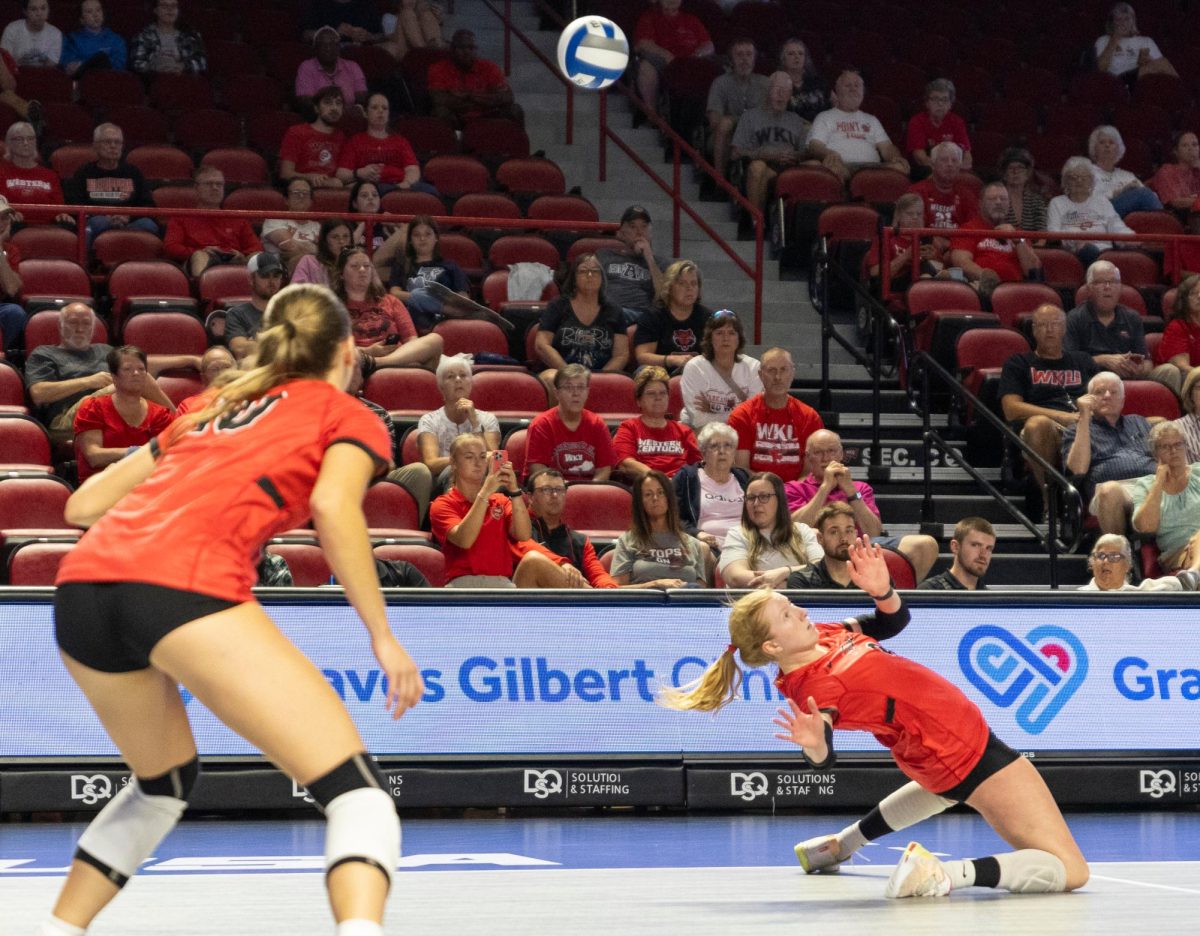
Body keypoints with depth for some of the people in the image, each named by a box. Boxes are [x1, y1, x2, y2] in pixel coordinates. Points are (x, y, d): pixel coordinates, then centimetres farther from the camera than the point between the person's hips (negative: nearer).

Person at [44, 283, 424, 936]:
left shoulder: (212, 412, 33)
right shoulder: (346, 415, 18)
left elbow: (82, 504, 31)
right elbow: (333, 506, -4)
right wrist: (382, 636, -1)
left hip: (80, 587, 7)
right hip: (184, 587, -7)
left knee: (164, 781, 32)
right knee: (356, 789, -5)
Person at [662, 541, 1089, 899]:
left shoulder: (824, 636, -3)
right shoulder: (814, 686, -28)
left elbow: (894, 620, 8)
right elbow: (824, 758, -43)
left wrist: (882, 589, -13)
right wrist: (814, 743, -66)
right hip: (967, 753, -9)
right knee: (1069, 870, -13)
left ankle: (841, 844, 40)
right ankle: (943, 874, -26)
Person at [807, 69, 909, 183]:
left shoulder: (871, 120, 34)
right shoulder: (824, 117, 23)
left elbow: (886, 147, 21)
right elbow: (814, 147, 8)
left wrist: (896, 157, -5)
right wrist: (829, 154, -18)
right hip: (842, 166, -3)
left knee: (899, 167, -33)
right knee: (832, 166, -44)